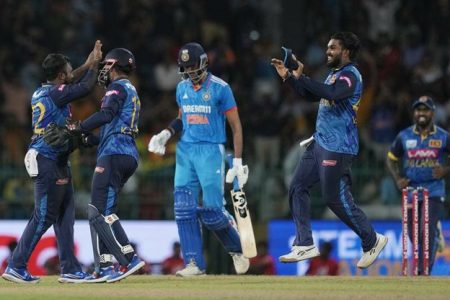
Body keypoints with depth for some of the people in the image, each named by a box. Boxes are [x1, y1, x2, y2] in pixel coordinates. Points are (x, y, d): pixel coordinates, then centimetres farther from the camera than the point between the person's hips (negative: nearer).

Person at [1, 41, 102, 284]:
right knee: (43, 217, -7)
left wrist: (88, 64, 27)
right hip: (48, 162, -10)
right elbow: (85, 87, -13)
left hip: (58, 164, 10)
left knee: (65, 216, 11)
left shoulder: (40, 93, 11)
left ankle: (70, 270, 13)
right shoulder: (54, 94, -16)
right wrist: (95, 64, 3)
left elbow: (70, 82, 29)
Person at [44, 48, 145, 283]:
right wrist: (84, 139, 26)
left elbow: (106, 115, -21)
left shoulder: (118, 87, -1)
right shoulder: (132, 92, 28)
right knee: (98, 211, 11)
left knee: (101, 211, -13)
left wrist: (73, 130, -23)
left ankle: (129, 259, -21)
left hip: (114, 155, -10)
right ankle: (104, 268, 5)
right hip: (129, 156, 10)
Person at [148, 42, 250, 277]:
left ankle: (236, 249, 18)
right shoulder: (182, 88, 10)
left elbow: (236, 126, -5)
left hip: (211, 151, -5)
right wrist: (166, 134, 4)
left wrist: (238, 162, -9)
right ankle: (194, 264, -1)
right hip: (185, 151, 6)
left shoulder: (220, 88, -8)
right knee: (184, 209, -5)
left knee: (212, 211, -9)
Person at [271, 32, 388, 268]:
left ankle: (372, 240, 11)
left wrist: (301, 77, -29)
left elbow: (330, 93, -33)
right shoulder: (334, 74, 16)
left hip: (337, 147, -10)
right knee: (297, 188, 6)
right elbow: (312, 96, 26)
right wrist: (288, 76, 16)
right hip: (320, 142, 10)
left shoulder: (350, 75, -14)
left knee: (336, 199, -5)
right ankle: (305, 245, 9)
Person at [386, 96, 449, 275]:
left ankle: (423, 272, -15)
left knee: (429, 230, -17)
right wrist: (398, 179, 0)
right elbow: (391, 158, 15)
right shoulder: (404, 136, 3)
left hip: (434, 191, -3)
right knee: (413, 234, 8)